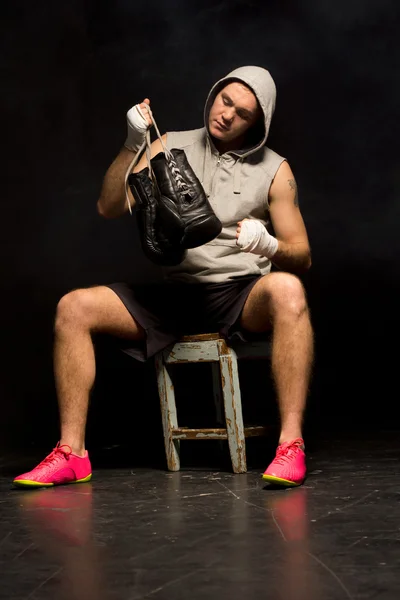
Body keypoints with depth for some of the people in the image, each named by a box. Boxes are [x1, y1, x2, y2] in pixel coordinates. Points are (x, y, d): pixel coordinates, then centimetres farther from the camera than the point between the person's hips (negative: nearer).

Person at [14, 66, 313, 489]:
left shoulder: (273, 170, 6)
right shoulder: (172, 146, 10)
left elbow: (302, 257, 3)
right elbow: (109, 208, 1)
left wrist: (268, 245, -20)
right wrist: (133, 145, -11)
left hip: (240, 295, -2)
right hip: (173, 294, 3)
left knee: (286, 290, -38)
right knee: (74, 307, -18)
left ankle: (291, 445, -38)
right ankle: (71, 453, -13)